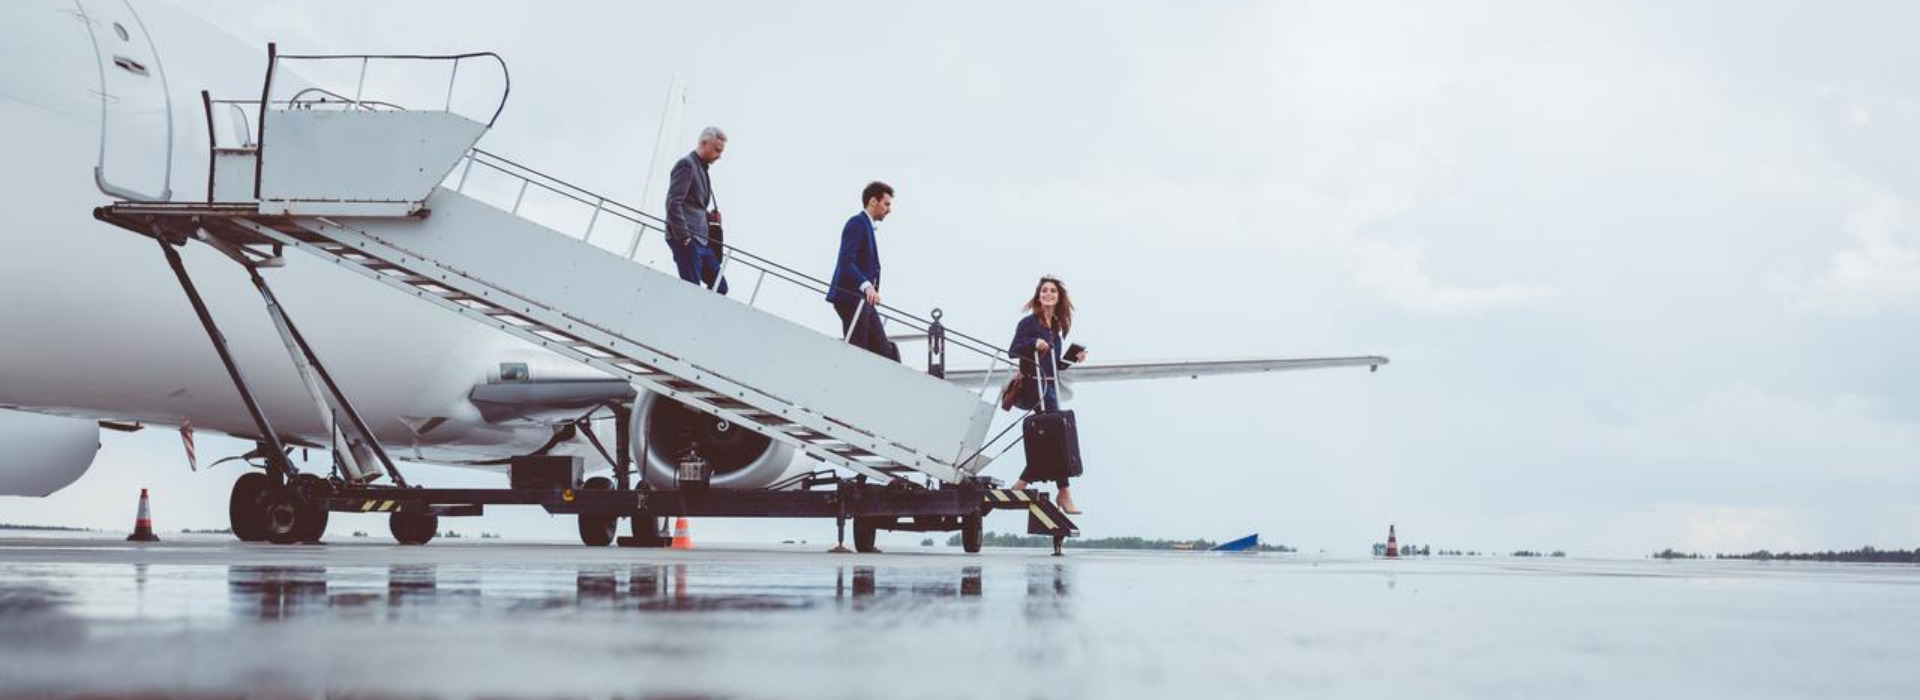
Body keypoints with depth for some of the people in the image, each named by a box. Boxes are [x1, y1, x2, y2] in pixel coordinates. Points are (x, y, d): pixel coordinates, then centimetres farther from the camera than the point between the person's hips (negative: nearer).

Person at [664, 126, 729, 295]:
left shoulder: (701, 168, 22)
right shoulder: (686, 165, -6)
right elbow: (673, 203, -16)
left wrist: (709, 216, 10)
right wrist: (684, 237, -20)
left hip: (701, 239, 9)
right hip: (687, 240, -9)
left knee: (719, 287, 3)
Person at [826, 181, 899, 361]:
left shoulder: (868, 226, 21)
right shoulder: (857, 223, -10)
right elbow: (846, 262, -22)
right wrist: (867, 286, -34)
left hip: (863, 301, 10)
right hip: (851, 299, -10)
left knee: (883, 352, 3)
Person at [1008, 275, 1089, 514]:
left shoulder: (1058, 327, 17)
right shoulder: (1029, 322, -3)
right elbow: (1012, 351, -11)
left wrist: (1074, 358, 5)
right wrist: (1034, 343, -26)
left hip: (1051, 386, 8)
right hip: (1035, 385, -8)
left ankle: (1020, 485, 15)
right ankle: (1064, 492, -12)